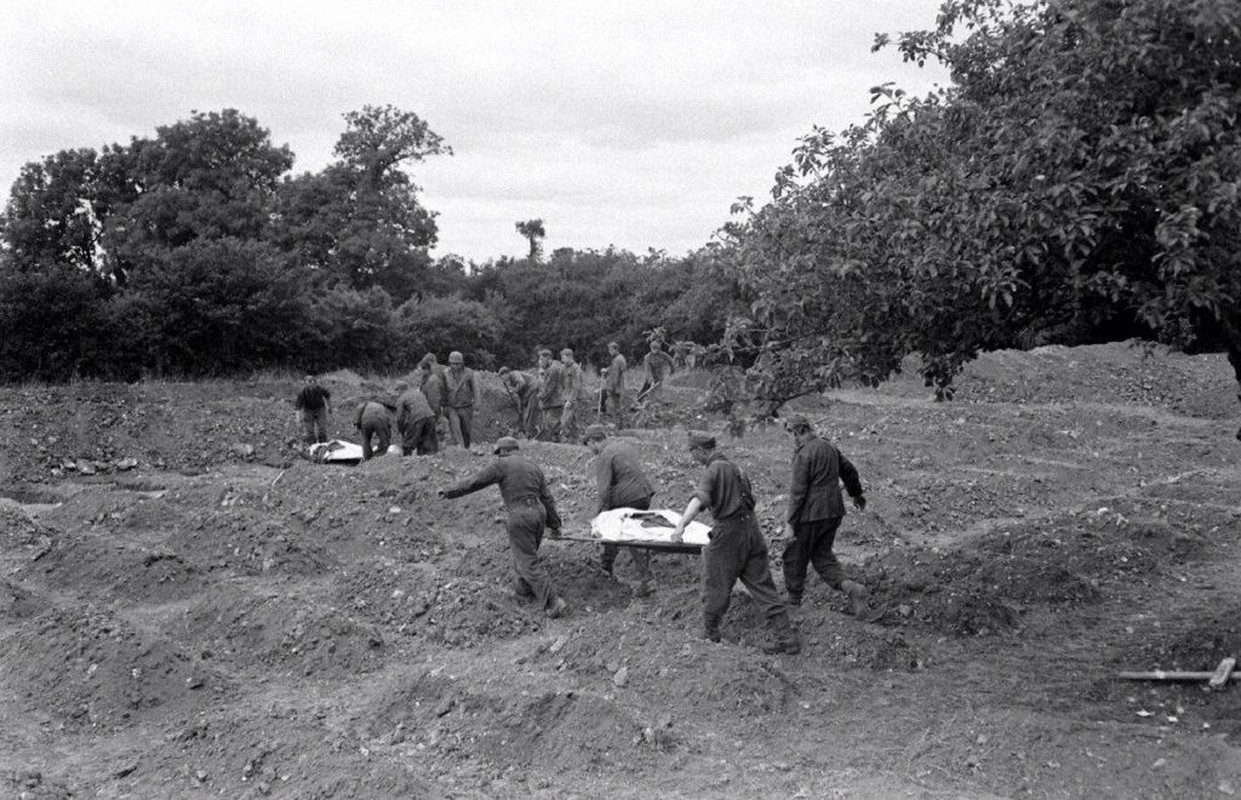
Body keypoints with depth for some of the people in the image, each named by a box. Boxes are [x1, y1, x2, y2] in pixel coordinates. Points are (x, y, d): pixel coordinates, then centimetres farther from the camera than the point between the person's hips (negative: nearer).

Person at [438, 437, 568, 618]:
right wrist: (554, 524, 21)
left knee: (529, 562, -2)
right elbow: (547, 498, 16)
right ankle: (525, 588, 43)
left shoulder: (502, 465, -2)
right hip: (538, 513, 7)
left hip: (520, 517, -7)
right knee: (526, 552, 27)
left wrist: (449, 491, 6)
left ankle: (552, 602, -6)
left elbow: (475, 482, -3)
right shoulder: (533, 467, 16)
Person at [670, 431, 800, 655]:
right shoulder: (734, 468, 17)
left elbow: (699, 499, -29)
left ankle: (709, 633, 23)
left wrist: (681, 525, -41)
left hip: (728, 533, -8)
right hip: (751, 528, 8)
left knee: (716, 586, 9)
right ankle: (787, 636, 1)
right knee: (762, 584, 6)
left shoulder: (714, 470, -11)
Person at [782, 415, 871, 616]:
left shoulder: (804, 454, -17)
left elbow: (798, 492, -20)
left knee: (795, 557, 10)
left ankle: (793, 602, 23)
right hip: (833, 512, 8)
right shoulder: (828, 447, 8)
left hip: (810, 516, -8)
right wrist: (856, 493, 38)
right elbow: (849, 470, 21)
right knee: (822, 555, 17)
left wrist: (791, 523, -16)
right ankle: (850, 587, -5)